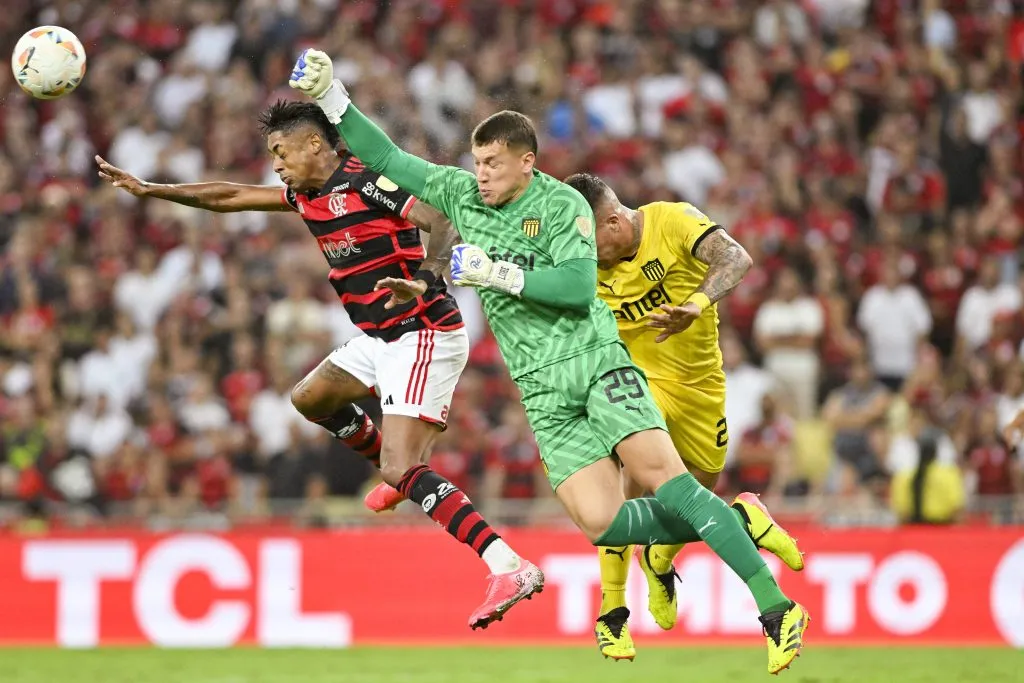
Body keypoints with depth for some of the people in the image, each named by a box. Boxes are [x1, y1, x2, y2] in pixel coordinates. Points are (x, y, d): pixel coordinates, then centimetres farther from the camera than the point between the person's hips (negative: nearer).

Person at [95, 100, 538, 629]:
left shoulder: (368, 182, -15)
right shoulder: (308, 195, 13)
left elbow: (444, 221, -24)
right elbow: (230, 197, 22)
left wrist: (427, 274, -42)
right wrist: (150, 190, 21)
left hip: (424, 337, -10)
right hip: (381, 339, 10)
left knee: (402, 470, -19)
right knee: (310, 399, 25)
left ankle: (509, 567, -26)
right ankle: (399, 472, 40)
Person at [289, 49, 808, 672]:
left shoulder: (563, 205, -4)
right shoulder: (462, 194, 12)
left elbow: (578, 285, -14)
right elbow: (387, 160, 15)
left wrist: (500, 275, -18)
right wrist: (331, 99, 7)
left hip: (593, 358, -4)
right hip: (543, 390, 4)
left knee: (660, 474, -23)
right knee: (601, 524, -15)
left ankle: (776, 608, -24)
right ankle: (728, 524, 6)